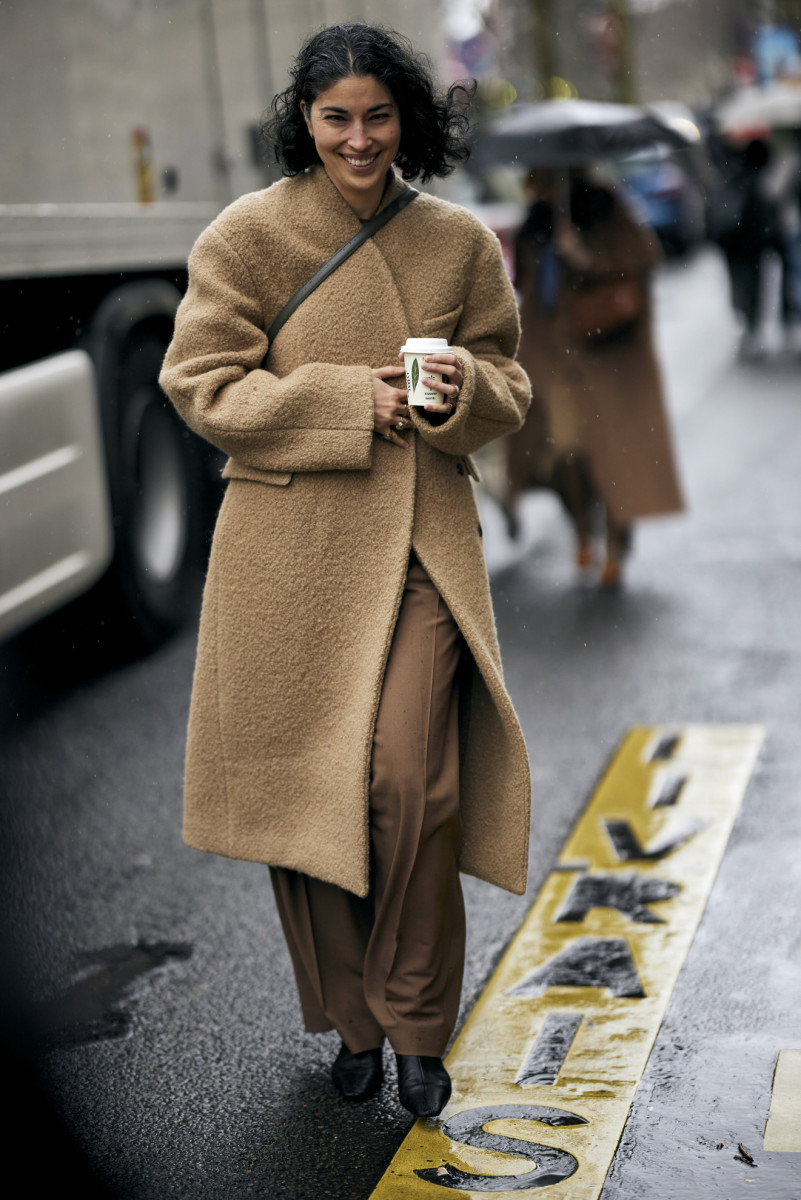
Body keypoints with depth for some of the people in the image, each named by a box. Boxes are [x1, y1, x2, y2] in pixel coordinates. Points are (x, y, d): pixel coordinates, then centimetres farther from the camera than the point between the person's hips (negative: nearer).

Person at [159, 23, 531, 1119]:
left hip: (422, 543, 1)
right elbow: (200, 382, -3)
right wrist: (350, 399, -13)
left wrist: (463, 390, -12)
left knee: (413, 781, -9)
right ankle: (351, 1019, 26)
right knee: (311, 782, 5)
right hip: (294, 546, 0)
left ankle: (418, 1026, 12)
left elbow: (509, 394, 13)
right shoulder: (248, 235, -1)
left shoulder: (461, 244, 6)